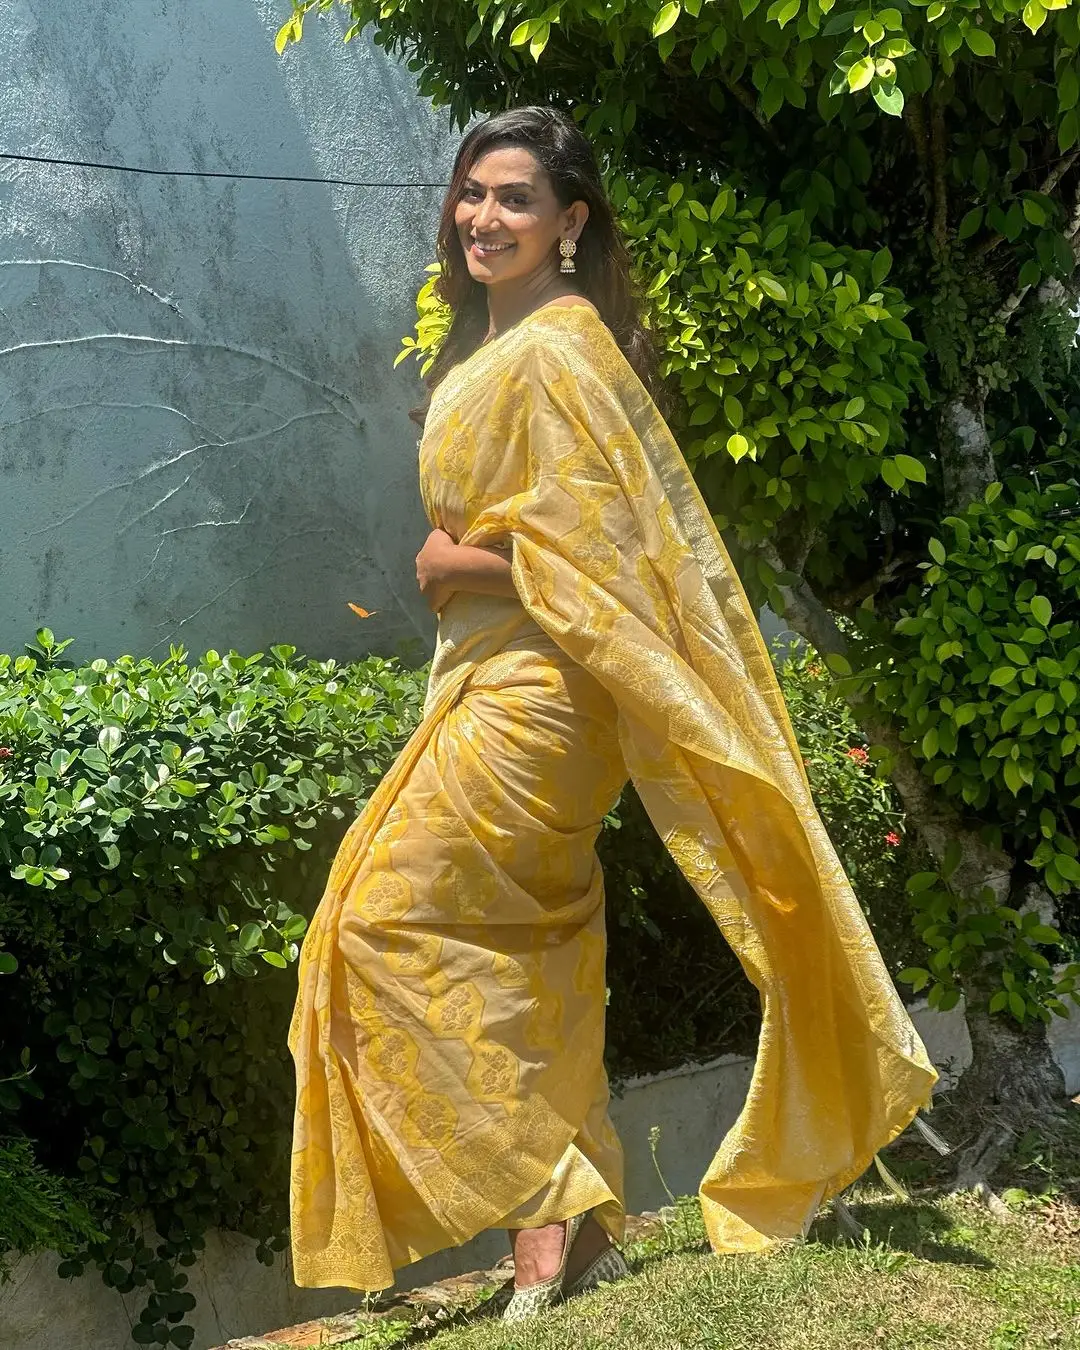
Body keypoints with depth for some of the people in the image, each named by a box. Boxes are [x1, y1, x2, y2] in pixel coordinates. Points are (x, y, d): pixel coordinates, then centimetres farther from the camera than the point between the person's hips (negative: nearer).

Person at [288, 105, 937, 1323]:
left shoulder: (558, 349, -14)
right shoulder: (491, 347, 17)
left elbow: (591, 546, -19)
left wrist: (458, 567, -11)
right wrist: (457, 563, 8)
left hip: (530, 694, -10)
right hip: (490, 683, 10)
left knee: (392, 918, -9)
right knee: (530, 957, 10)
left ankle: (544, 1201, -4)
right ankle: (577, 1223, 16)